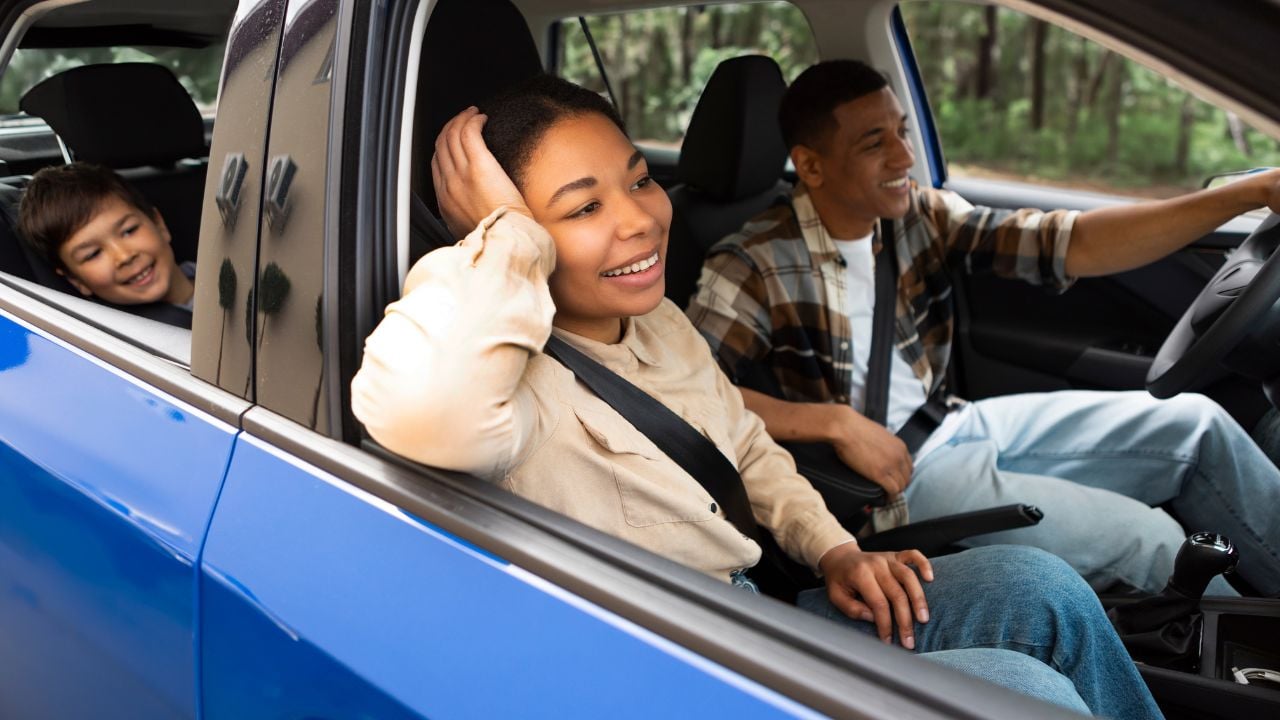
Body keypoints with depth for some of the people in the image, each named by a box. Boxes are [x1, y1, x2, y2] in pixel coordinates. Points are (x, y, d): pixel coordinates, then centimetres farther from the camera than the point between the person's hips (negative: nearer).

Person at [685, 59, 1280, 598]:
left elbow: (1070, 245, -9)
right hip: (883, 471, -7)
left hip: (951, 425, 7)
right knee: (1147, 540, -12)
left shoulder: (922, 216, -1)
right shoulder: (756, 267, -18)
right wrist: (836, 423, -29)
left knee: (1194, 424, 5)